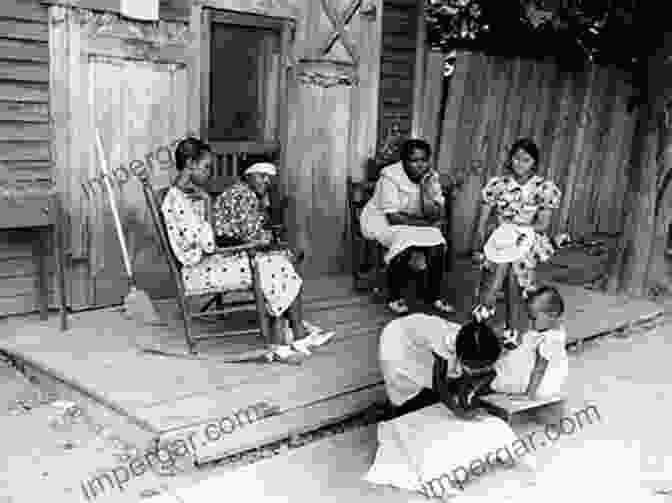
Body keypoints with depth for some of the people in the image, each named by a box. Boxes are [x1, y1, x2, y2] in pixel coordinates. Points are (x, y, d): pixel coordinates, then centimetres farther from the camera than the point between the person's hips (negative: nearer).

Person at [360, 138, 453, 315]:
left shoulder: (431, 177, -7)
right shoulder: (390, 176, -22)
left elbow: (435, 216, -14)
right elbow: (393, 217, -25)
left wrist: (426, 190, -26)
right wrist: (424, 223, -20)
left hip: (416, 223, 5)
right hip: (383, 221, -5)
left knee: (437, 244, -21)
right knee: (404, 244, -32)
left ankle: (434, 295, -2)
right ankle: (395, 298, -12)